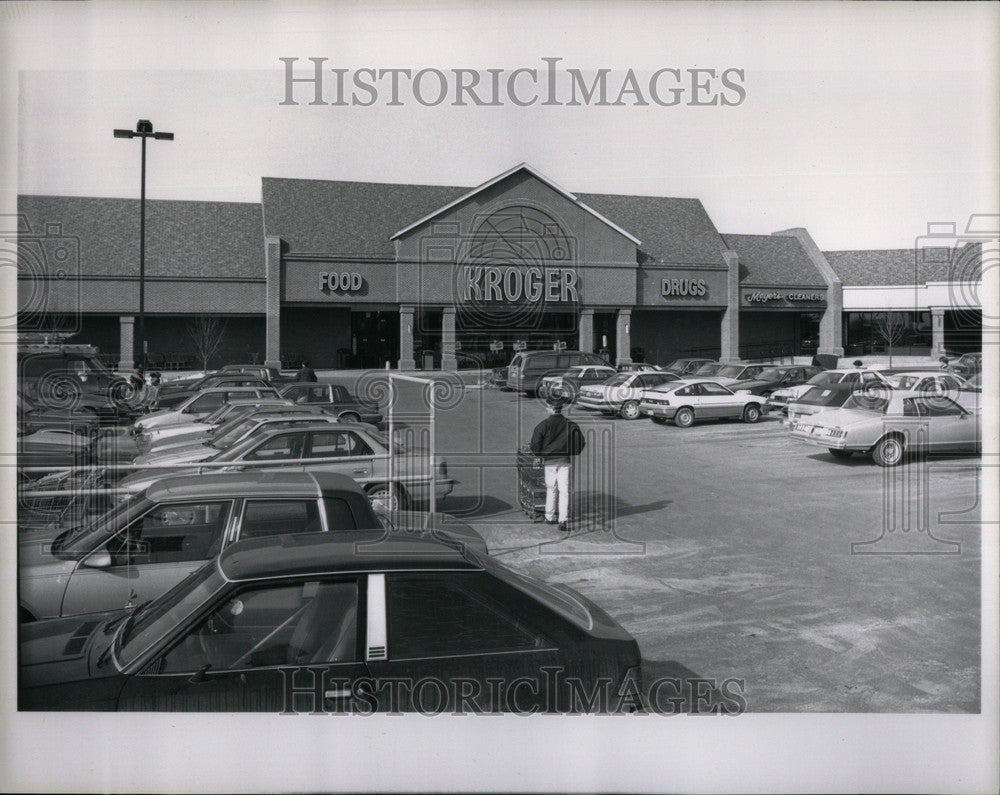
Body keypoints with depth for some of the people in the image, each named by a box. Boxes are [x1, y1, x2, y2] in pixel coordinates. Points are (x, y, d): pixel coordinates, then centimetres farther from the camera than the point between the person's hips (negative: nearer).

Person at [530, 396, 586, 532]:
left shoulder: (543, 425, -8)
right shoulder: (570, 424, -1)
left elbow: (535, 445, -8)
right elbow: (581, 442, -1)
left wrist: (540, 455, 11)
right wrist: (572, 454, 13)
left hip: (549, 461, 0)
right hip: (565, 461, 0)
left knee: (551, 489, 16)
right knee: (564, 490, 0)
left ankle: (550, 516, 26)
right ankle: (563, 521, -7)